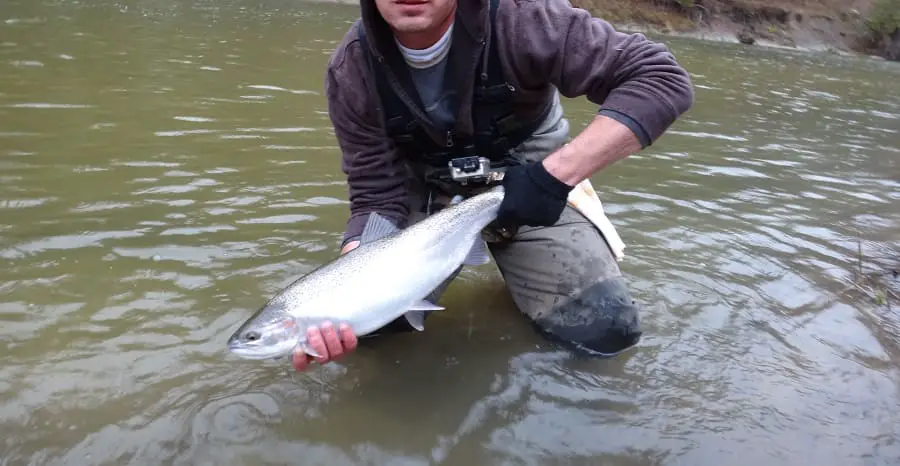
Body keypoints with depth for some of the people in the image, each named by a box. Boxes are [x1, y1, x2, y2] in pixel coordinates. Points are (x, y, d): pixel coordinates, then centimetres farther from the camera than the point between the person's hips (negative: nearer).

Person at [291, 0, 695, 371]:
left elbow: (664, 78, -29)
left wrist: (554, 174, -40)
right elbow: (377, 196, -18)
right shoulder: (350, 74, -20)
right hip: (425, 191, 2)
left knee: (606, 328, -13)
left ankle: (516, 268, 18)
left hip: (531, 179, -1)